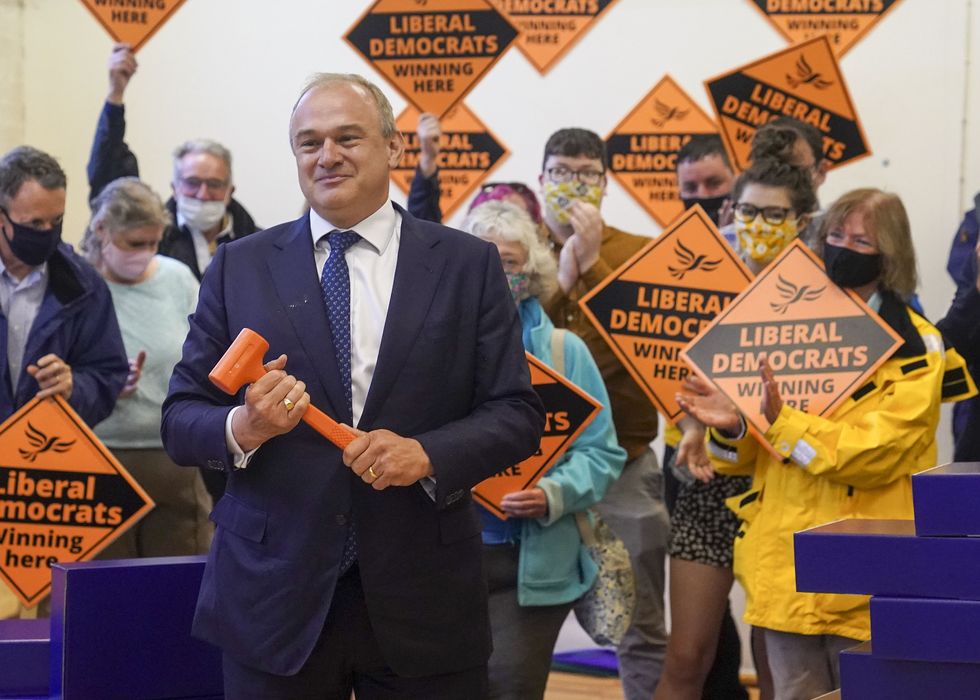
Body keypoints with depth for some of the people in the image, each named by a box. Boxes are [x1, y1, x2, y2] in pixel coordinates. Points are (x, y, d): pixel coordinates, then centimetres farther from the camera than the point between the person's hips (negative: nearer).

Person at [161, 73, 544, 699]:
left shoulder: (468, 266, 4)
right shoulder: (240, 267, 6)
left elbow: (517, 414, 2)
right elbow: (181, 420, 5)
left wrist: (428, 454, -17)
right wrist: (241, 428, -17)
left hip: (423, 598, 0)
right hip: (274, 597, 1)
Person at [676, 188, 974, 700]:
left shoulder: (914, 349, -3)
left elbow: (876, 450, -17)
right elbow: (753, 454, 11)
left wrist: (782, 423, -24)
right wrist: (731, 427, -12)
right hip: (785, 566, 5)